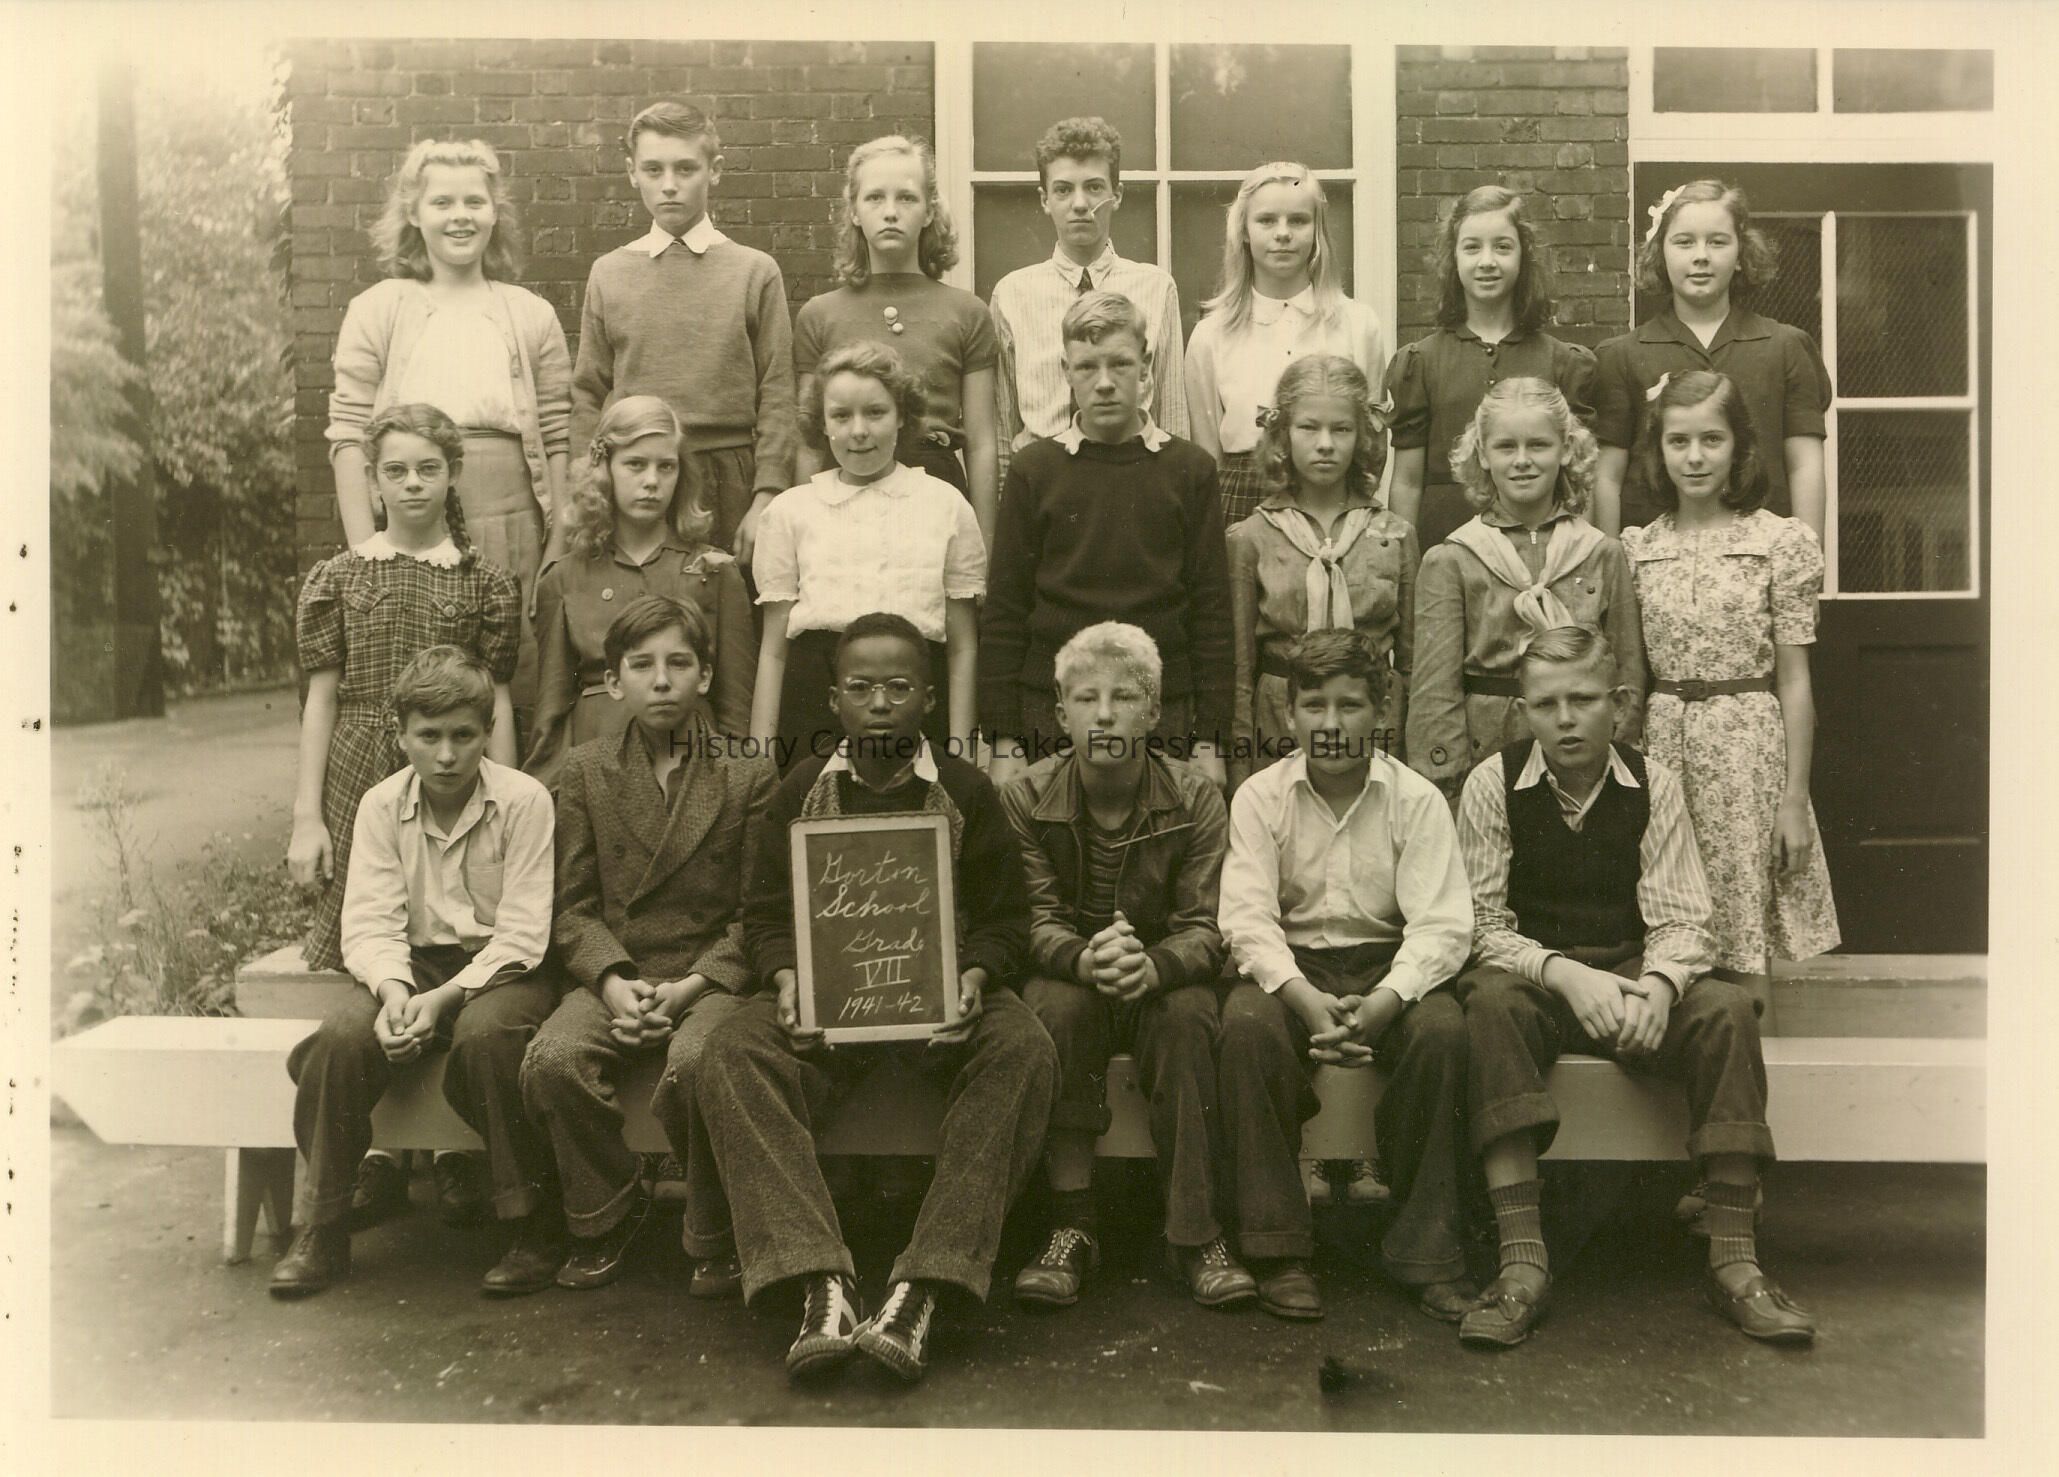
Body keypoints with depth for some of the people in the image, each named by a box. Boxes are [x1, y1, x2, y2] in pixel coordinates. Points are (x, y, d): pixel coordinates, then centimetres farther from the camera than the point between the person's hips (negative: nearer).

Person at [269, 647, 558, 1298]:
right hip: (414, 966, 4)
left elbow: (522, 934, -13)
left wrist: (444, 997, -25)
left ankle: (529, 1227, -18)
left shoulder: (523, 799, -10)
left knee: (484, 1035, -36)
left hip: (500, 969, -3)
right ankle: (324, 1230, -8)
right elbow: (369, 924, -3)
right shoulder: (382, 805, 2)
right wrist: (393, 989, -24)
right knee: (343, 1037, -26)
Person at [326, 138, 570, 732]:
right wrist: (363, 550, -8)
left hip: (511, 528, 1)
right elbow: (348, 437, 1)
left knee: (516, 688, 2)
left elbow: (557, 439, 8)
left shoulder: (532, 315, 10)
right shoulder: (377, 310, 6)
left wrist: (560, 547, 1)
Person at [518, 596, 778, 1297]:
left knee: (697, 1063, -34)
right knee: (553, 1061, -27)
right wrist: (612, 980, -11)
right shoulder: (585, 772, 11)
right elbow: (574, 906, 7)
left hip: (713, 977, -2)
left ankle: (716, 1238, -7)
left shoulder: (750, 774, 4)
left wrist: (692, 986, -13)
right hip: (614, 977, 3)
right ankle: (607, 1212, 2)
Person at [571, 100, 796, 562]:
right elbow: (588, 398, 8)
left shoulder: (755, 271, 3)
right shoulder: (608, 274, 9)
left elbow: (777, 397, -1)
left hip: (729, 487, -1)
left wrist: (765, 499, -9)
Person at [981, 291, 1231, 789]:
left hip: (1164, 711, 0)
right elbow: (1003, 611, 2)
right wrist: (1004, 742, -2)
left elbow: (1211, 610, 3)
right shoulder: (1034, 469, 3)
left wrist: (1210, 741, -1)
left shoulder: (1191, 470, 3)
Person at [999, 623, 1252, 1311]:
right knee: (1058, 1004, -33)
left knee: (1187, 1012, -32)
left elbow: (1205, 928, -13)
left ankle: (1196, 1231, -23)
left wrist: (1152, 964, -37)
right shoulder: (1025, 798, -5)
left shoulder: (1195, 799, -6)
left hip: (1163, 978, 0)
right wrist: (1084, 959, -38)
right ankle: (1071, 1224, -25)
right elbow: (1034, 919, -13)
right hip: (1066, 976, 0)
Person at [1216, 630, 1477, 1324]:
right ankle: (1278, 1248, -21)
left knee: (1441, 1029, -31)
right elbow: (1247, 919, -10)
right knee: (1247, 1024, -32)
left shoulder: (1416, 798, -1)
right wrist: (1308, 1000, -28)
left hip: (1386, 963, 0)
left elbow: (1442, 924, -10)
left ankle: (1426, 1249, -17)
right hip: (1290, 966, 0)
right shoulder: (1260, 796, 0)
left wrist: (1383, 1001, -29)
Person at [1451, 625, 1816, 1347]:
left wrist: (1658, 985, -25)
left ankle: (1733, 1260, -24)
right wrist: (1564, 974, -24)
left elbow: (1680, 919, -3)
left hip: (1635, 975, 2)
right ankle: (1521, 1262, -38)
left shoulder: (1652, 783, 1)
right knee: (1490, 1002, -35)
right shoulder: (1494, 783, -3)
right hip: (1532, 974, -2)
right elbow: (1483, 924, -7)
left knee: (1726, 1008, -27)